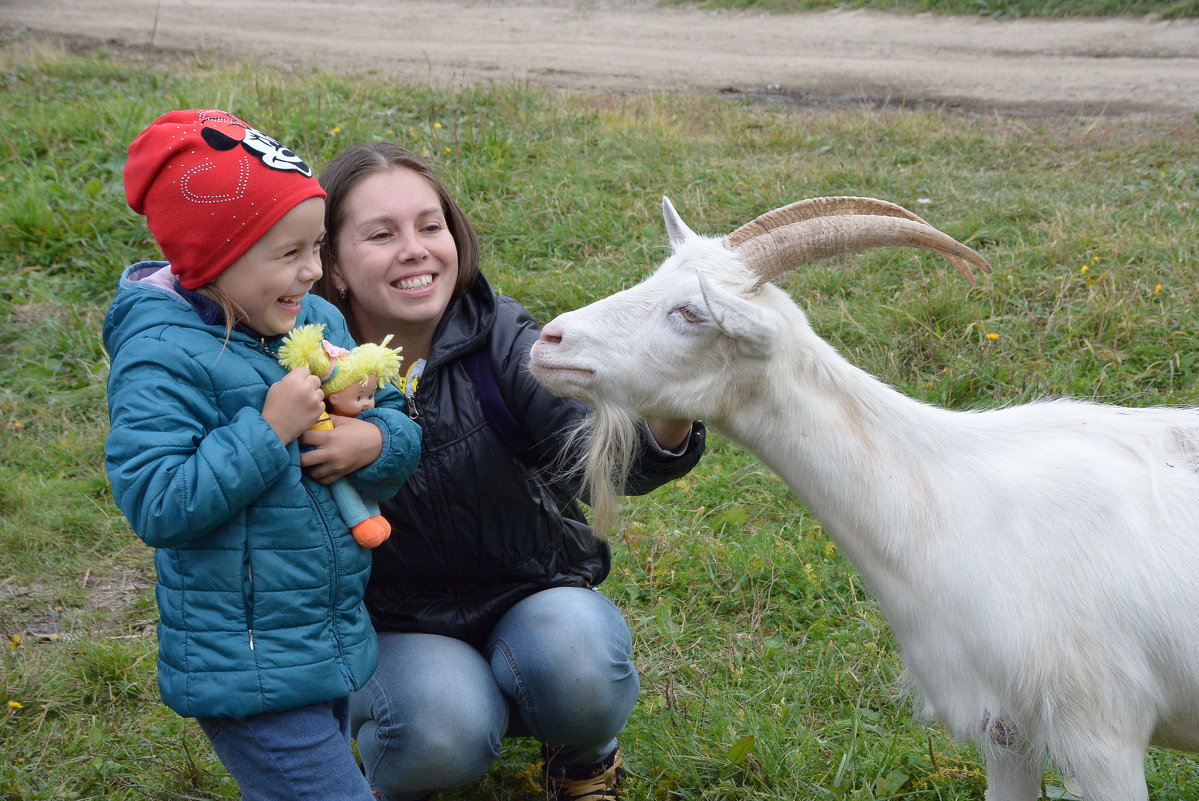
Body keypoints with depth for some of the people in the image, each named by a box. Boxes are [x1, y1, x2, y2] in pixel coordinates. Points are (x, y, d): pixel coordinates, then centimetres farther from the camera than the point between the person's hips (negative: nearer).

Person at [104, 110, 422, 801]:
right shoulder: (164, 359, -19)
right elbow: (157, 507, -25)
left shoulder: (319, 321, 3)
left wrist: (377, 441, -14)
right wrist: (269, 429, -27)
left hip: (335, 638, 8)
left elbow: (400, 422, 9)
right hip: (247, 669, -8)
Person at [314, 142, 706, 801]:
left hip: (533, 596, 1)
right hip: (397, 628, -1)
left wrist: (664, 431, -53)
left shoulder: (497, 334, -13)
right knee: (444, 730, -32)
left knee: (578, 662, -32)